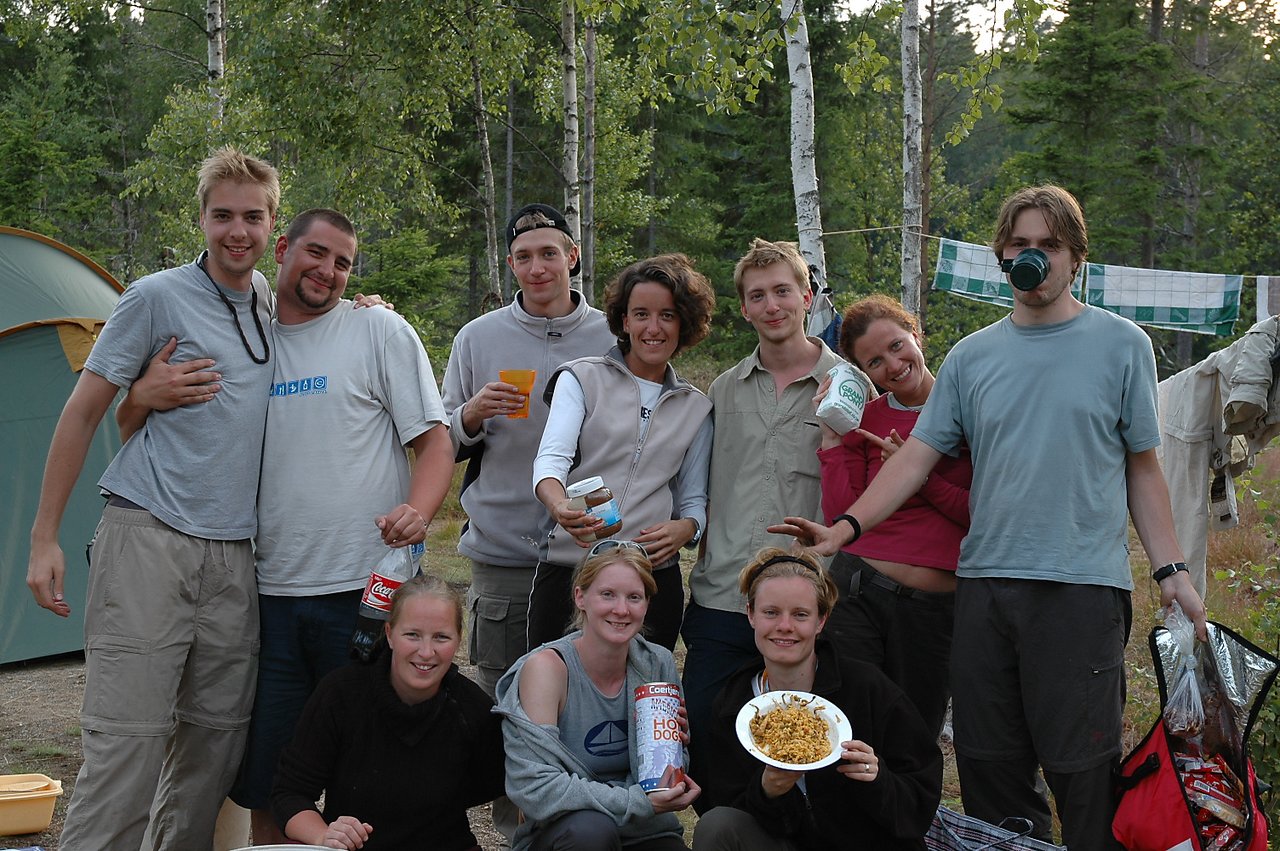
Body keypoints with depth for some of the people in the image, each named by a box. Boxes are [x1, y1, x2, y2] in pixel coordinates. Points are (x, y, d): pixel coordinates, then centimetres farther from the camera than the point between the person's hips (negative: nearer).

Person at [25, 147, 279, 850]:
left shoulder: (275, 316, 15)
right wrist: (44, 537, -4)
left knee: (216, 735, 8)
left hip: (233, 552, 6)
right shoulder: (158, 298, -1)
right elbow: (82, 414, 0)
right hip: (149, 538, -5)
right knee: (126, 735, -10)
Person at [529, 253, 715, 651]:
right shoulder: (582, 378, 6)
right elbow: (551, 458, -9)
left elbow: (694, 499, 17)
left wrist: (685, 528, -7)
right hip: (567, 570, -2)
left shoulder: (696, 408, 15)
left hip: (654, 577, 3)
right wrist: (561, 507, -31)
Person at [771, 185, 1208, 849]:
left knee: (1081, 769, -3)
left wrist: (1170, 570, -1)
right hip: (985, 579, 3)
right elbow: (918, 456, 6)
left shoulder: (1122, 345, 5)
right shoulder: (970, 357, 11)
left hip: (1083, 586, -3)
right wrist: (846, 527, -7)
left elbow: (1142, 469, 7)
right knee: (990, 766, 9)